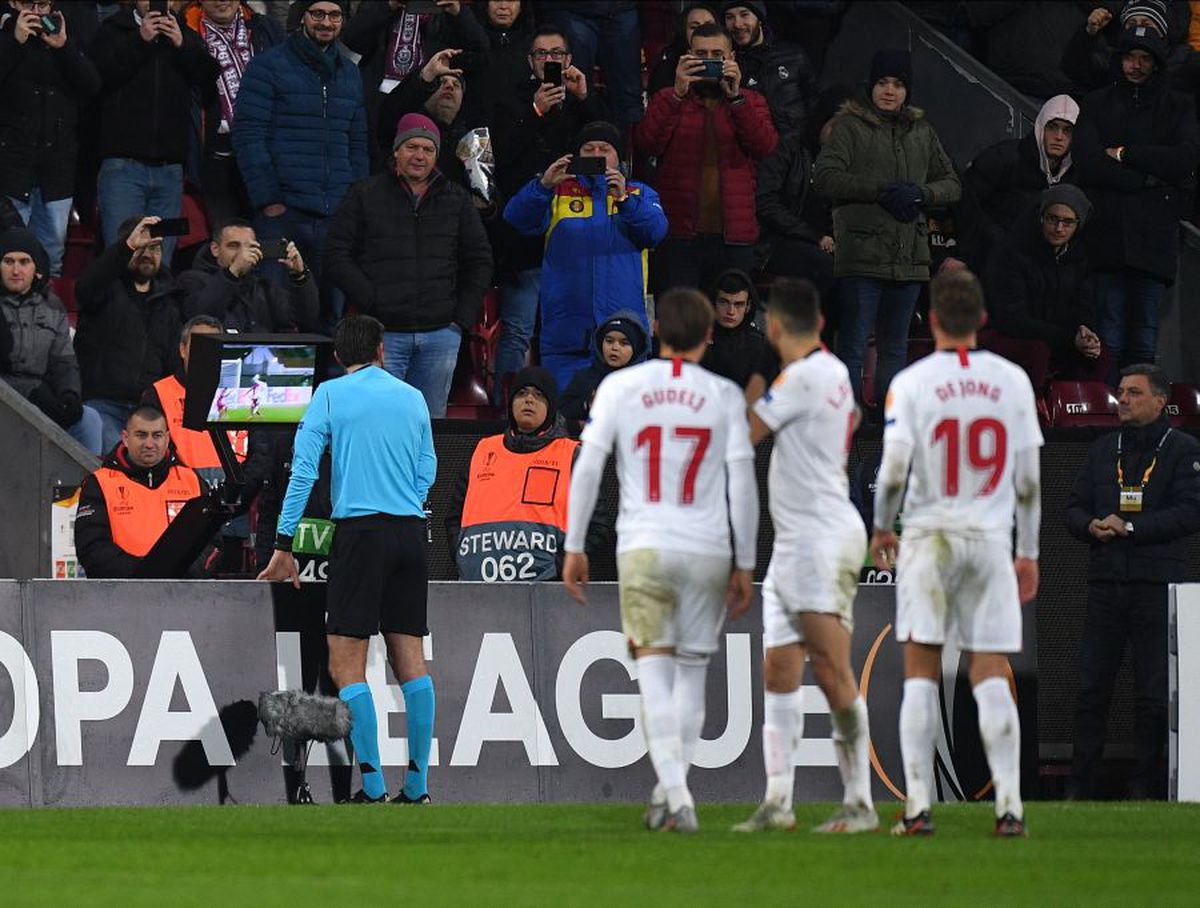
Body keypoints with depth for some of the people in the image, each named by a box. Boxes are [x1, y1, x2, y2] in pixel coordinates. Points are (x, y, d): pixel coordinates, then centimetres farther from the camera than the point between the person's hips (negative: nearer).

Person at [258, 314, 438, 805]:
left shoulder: (331, 394, 1)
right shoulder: (412, 398, 12)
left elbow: (303, 469, -4)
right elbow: (427, 471, 15)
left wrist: (284, 545, -2)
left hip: (360, 530, -5)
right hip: (409, 533, 5)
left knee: (346, 666, -4)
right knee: (411, 662, 7)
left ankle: (372, 787, -12)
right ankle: (417, 786, 5)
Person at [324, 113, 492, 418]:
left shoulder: (457, 200, 13)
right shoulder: (365, 195, 4)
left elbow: (479, 261, 18)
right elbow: (337, 255, 1)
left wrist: (464, 318, 7)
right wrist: (371, 304, -8)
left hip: (440, 333, 3)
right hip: (384, 333, -3)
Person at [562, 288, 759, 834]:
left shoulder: (620, 387, 3)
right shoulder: (725, 395, 3)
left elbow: (587, 468, 0)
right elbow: (743, 484, 1)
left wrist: (574, 548, 7)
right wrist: (744, 566, 7)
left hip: (643, 547, -1)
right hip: (709, 550, 1)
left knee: (654, 669, -3)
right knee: (692, 673, 14)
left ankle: (676, 794, -17)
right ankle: (670, 791, 16)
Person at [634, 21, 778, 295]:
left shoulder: (750, 102, 14)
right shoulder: (667, 100, 11)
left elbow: (765, 146, -4)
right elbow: (646, 143, -7)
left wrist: (735, 97, -12)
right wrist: (678, 93, -14)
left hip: (733, 238, 1)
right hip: (679, 236, -1)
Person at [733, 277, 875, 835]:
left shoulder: (806, 376, -13)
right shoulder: (835, 374, 15)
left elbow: (744, 433, -13)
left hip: (822, 536, -10)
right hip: (793, 545, 10)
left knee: (833, 672, -11)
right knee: (778, 673, 9)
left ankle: (859, 803, -12)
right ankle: (777, 803, 11)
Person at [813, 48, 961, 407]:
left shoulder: (921, 131, 17)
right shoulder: (850, 126, 0)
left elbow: (951, 185, 18)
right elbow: (825, 178, -11)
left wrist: (921, 194, -4)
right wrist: (881, 190, -16)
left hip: (909, 254, 6)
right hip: (861, 253, -6)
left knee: (895, 347, 12)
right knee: (852, 347, -7)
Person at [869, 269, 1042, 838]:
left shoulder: (911, 383, -5)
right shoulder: (1012, 381, 2)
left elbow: (895, 467, -12)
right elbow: (1028, 479, 4)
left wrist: (880, 527, 6)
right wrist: (1028, 552, 12)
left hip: (929, 537, -2)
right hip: (991, 537, 2)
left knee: (920, 676, 3)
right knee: (990, 676, 3)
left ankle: (918, 805, -3)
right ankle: (1009, 806, -5)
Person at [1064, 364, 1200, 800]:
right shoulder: (1103, 449, 17)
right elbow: (1075, 507, 18)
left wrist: (1130, 527, -14)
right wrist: (1091, 527, -5)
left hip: (1158, 584, -4)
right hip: (1106, 583, 4)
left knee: (1154, 693, -1)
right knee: (1091, 688, 2)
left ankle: (1146, 785, 5)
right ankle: (1080, 785, 5)